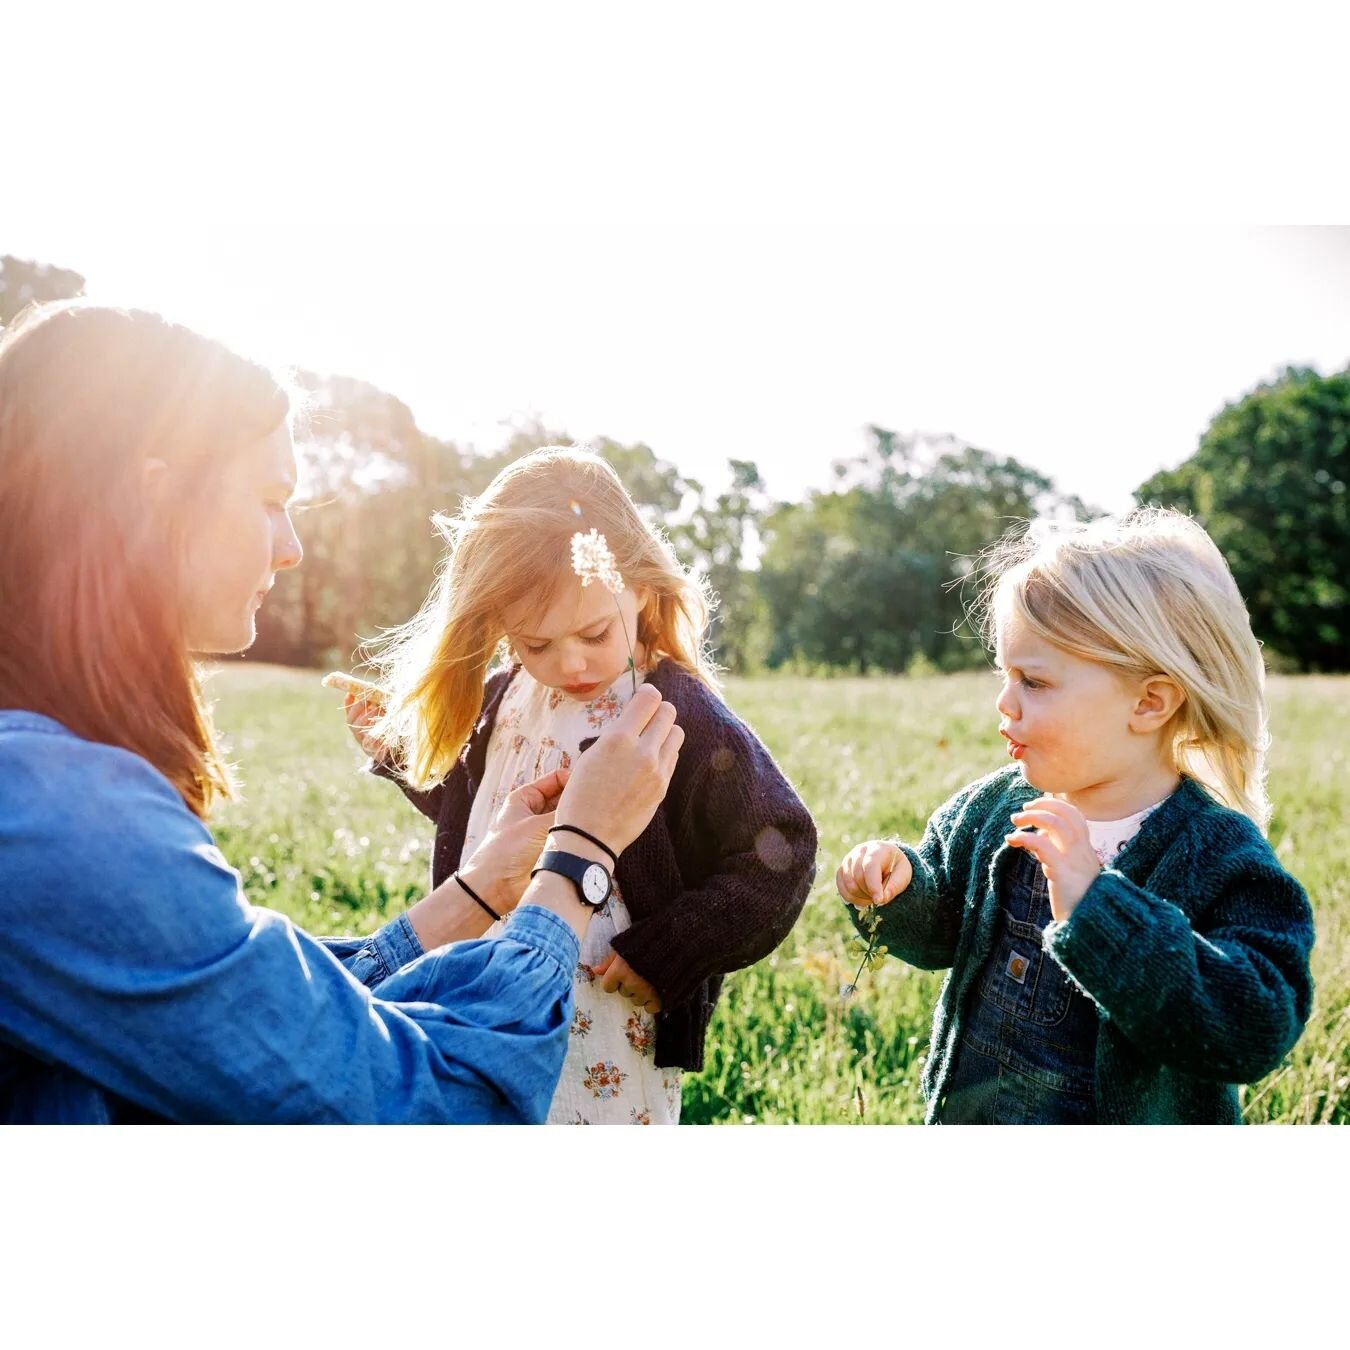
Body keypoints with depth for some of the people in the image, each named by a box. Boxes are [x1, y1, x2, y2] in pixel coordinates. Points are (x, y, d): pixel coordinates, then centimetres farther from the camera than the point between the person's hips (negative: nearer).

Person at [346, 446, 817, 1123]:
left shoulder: (687, 722, -19)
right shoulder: (502, 699, 2)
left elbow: (779, 853, -15)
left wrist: (665, 953, -19)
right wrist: (395, 744, 7)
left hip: (609, 1040, -6)